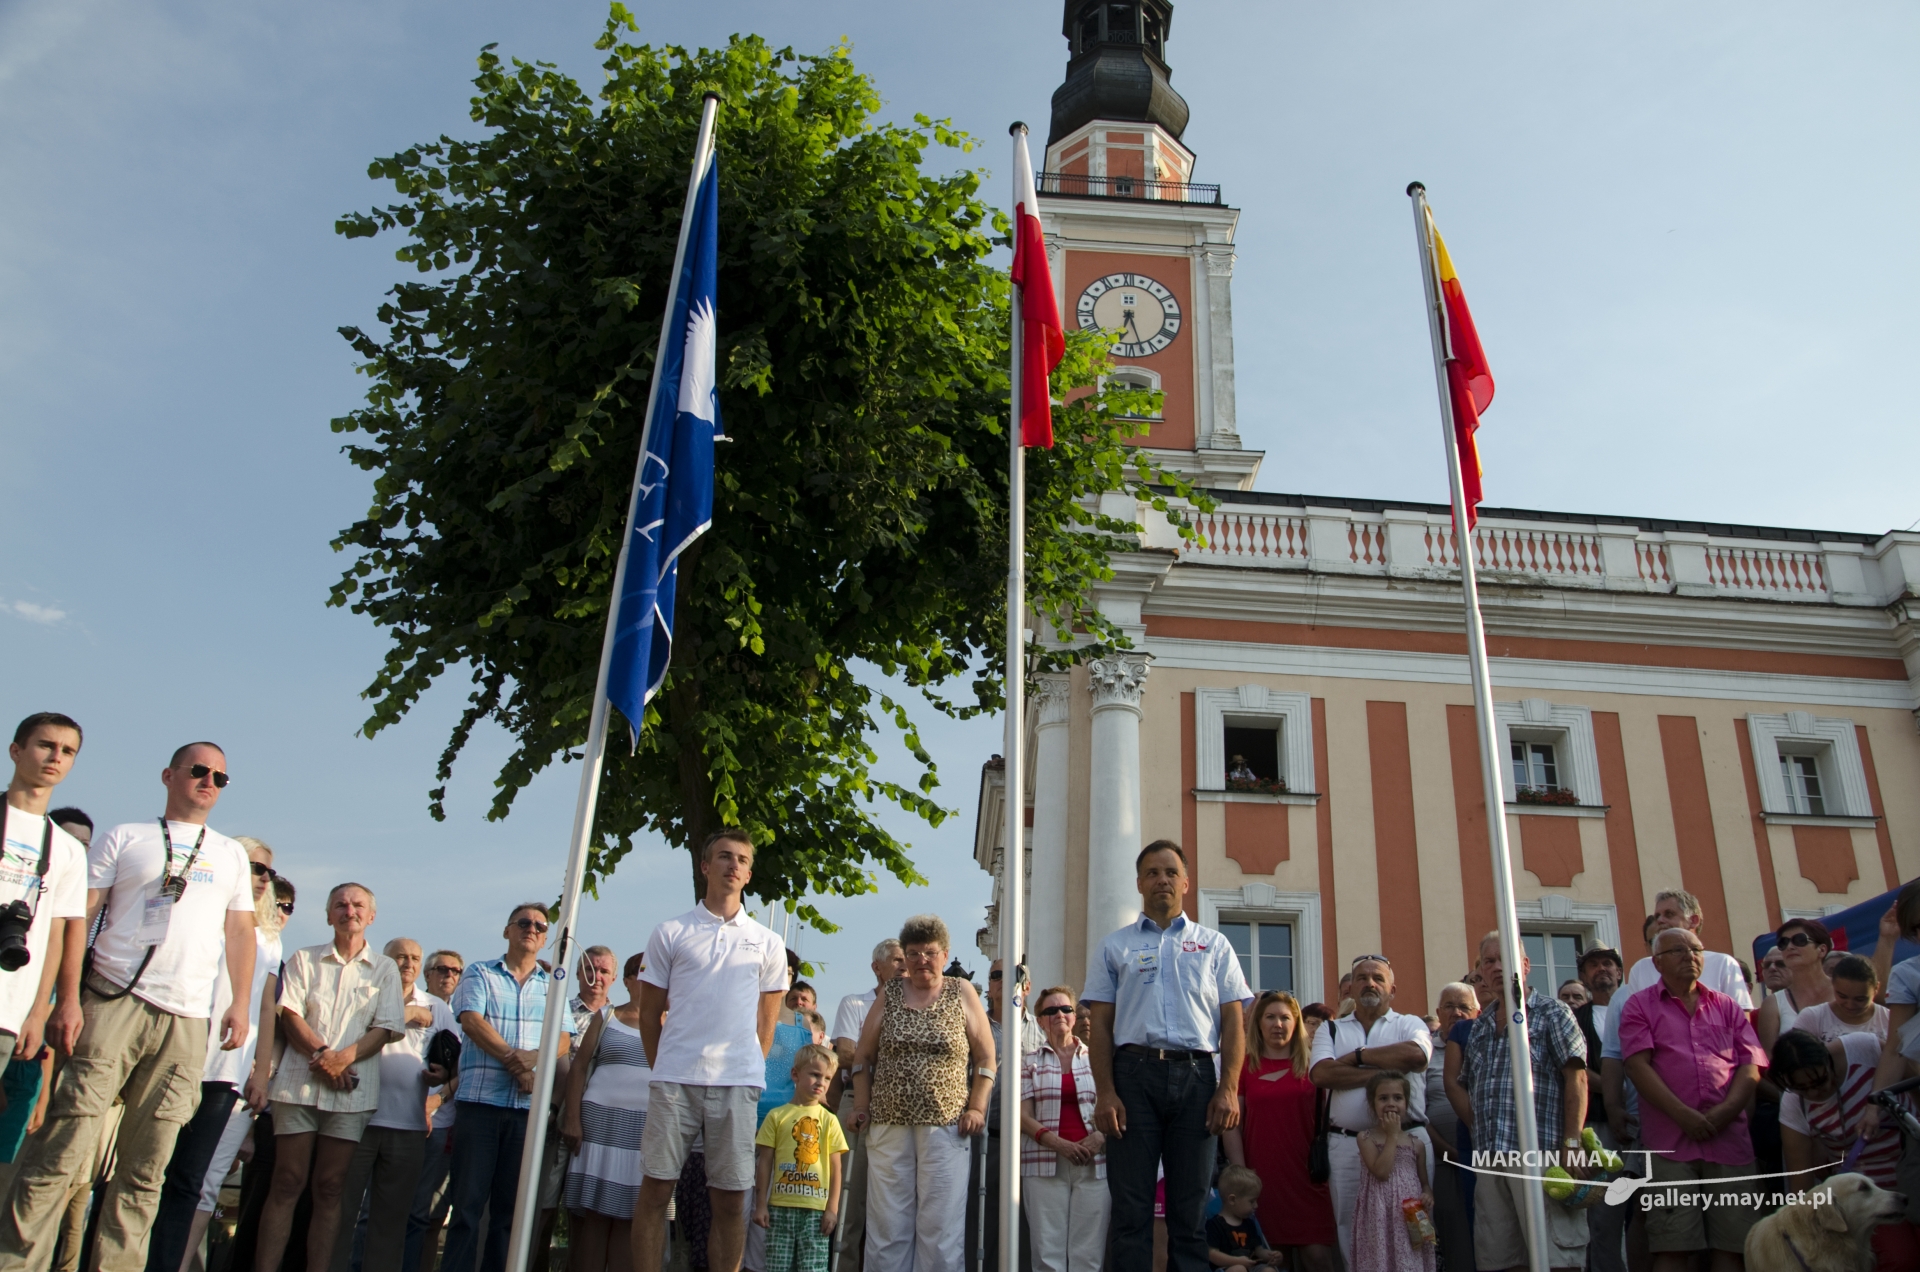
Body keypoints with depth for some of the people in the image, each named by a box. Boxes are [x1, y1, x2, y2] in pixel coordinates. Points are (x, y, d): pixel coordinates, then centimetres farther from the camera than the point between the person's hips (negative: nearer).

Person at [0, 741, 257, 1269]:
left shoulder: (231, 854, 19)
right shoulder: (125, 838, 10)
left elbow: (240, 931, 17)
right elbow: (75, 918, 4)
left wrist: (241, 1003, 6)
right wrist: (67, 995, -8)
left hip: (187, 1019, 3)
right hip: (114, 1002, -2)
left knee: (147, 1164, 3)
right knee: (63, 1145, -9)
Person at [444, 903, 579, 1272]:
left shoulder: (552, 985, 16)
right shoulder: (480, 974, 10)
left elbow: (564, 1038, 5)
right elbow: (471, 1020, -6)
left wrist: (534, 1057, -15)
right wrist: (512, 1058, -14)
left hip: (529, 1104, 3)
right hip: (481, 1099, -2)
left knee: (510, 1204, 5)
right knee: (468, 1200, -3)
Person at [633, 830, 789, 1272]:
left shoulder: (767, 943, 10)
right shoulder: (670, 933, 7)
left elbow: (766, 1022, 13)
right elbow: (649, 1014, 10)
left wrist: (751, 1074, 7)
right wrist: (665, 1069, 9)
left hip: (738, 1084, 1)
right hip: (675, 1080, -1)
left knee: (731, 1198, 3)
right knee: (656, 1187, 2)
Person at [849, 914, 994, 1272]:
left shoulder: (962, 992, 6)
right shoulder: (890, 994, 10)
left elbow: (986, 1057, 6)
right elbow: (863, 1057, 13)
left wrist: (977, 1108, -3)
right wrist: (862, 1106, 4)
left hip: (944, 1126, -1)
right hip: (888, 1124, 2)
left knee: (941, 1227, -3)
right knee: (887, 1224, 3)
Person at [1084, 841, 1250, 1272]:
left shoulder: (1214, 945, 14)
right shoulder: (1116, 946, 13)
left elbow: (1233, 1022, 8)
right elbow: (1101, 1025, 7)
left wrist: (1229, 1089, -4)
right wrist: (1106, 1093, -4)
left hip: (1195, 1076, 1)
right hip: (1134, 1074, 0)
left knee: (1190, 1207, 5)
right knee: (1131, 1204, 1)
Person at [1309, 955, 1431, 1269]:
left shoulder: (1409, 1024, 10)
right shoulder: (1331, 1030, 13)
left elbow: (1416, 1055, -14)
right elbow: (1322, 1074, -6)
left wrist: (1357, 1056, -6)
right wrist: (1385, 1070, -10)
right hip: (1346, 1145, 2)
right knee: (1352, 1233, 7)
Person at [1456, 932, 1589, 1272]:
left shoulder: (1551, 1012, 3)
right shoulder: (1480, 1027, 20)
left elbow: (1576, 1079, -6)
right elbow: (1467, 1087, 25)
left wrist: (1572, 1144, -14)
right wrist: (1479, 1136, 12)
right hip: (1489, 1159, 6)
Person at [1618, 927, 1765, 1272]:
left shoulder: (1727, 1007, 18)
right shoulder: (1640, 1006, 8)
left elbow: (1751, 1065, 8)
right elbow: (1637, 1065, -4)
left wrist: (1726, 1109, -8)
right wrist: (1682, 1115, -14)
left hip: (1729, 1138, 3)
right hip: (1670, 1141, -3)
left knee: (1732, 1244, 2)